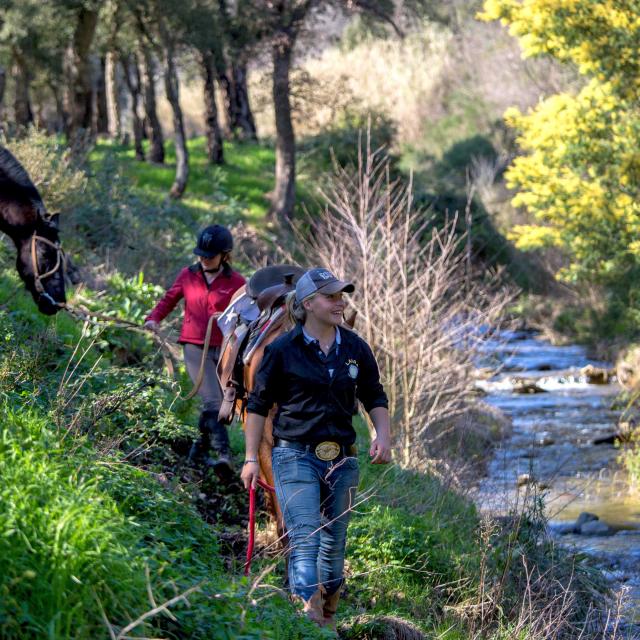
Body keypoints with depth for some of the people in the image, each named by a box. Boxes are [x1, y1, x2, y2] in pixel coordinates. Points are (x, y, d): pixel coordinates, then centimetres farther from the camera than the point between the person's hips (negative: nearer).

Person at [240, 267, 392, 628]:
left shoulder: (356, 349, 7)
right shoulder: (283, 350, -5)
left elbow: (375, 398, 18)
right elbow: (258, 405, 2)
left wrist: (383, 436, 0)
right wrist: (251, 458, -1)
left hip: (342, 460, 4)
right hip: (296, 458, -4)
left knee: (334, 542, 13)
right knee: (305, 540, -17)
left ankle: (328, 616, 30)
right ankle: (307, 619, -26)